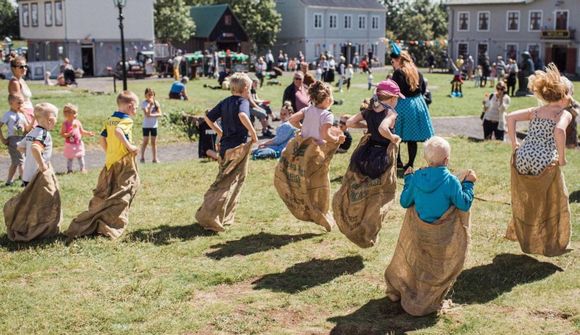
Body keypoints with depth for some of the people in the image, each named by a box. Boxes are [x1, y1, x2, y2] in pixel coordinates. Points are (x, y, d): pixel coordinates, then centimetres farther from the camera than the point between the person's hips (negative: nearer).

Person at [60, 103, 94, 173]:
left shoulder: (77, 122, 0)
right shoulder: (65, 124, -12)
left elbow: (82, 131, 9)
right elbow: (62, 134, -12)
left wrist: (88, 133, -5)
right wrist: (69, 134, -28)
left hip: (78, 143, 3)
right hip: (69, 145, -3)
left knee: (80, 157, 10)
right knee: (69, 158, 6)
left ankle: (82, 168, 21)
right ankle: (69, 169, 17)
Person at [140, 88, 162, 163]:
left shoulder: (156, 103, 2)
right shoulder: (144, 103, -8)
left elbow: (160, 114, -5)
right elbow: (147, 114, -19)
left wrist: (152, 115, -20)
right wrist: (150, 105, -26)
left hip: (154, 125, 3)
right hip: (146, 125, -3)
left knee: (154, 142, 7)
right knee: (145, 142, 2)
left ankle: (155, 158, 10)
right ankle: (142, 158, 13)